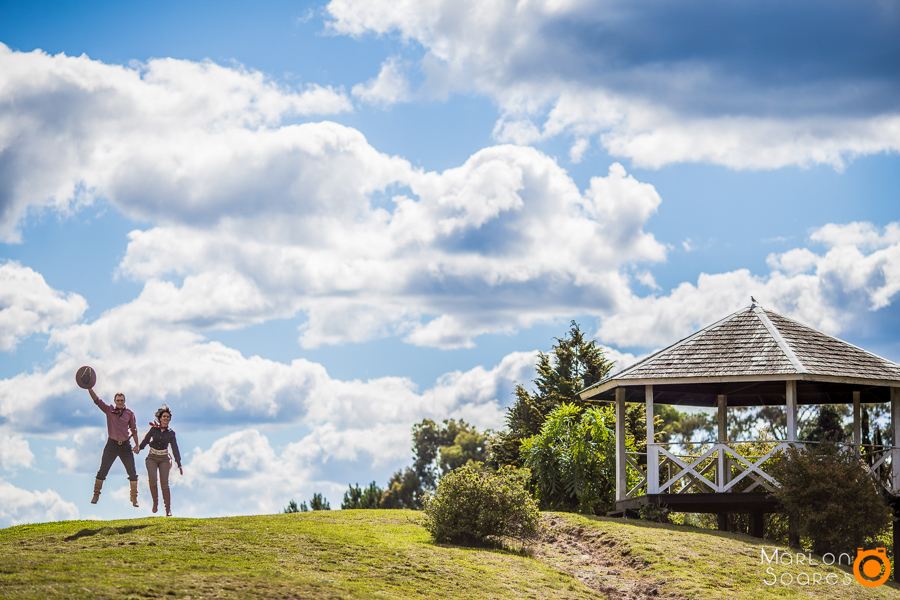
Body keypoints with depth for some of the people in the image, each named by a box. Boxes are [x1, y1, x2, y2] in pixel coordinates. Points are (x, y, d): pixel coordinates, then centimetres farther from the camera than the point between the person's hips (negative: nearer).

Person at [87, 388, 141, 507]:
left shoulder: (129, 413, 2)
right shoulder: (109, 410, 1)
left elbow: (133, 429, 5)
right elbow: (97, 400, -7)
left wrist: (137, 445, -1)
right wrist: (89, 389, -20)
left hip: (125, 445, 1)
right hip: (112, 444, -1)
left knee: (132, 473, 1)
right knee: (102, 471, 0)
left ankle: (134, 498, 11)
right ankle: (96, 495, 10)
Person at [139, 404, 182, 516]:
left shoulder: (171, 433, -1)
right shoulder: (153, 429, -2)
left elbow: (175, 449, 1)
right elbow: (145, 441, 8)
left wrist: (179, 465, -4)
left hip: (164, 459, 0)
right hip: (152, 458, 0)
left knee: (164, 483, -13)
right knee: (152, 479, -24)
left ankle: (168, 510, -10)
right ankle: (155, 502, -3)